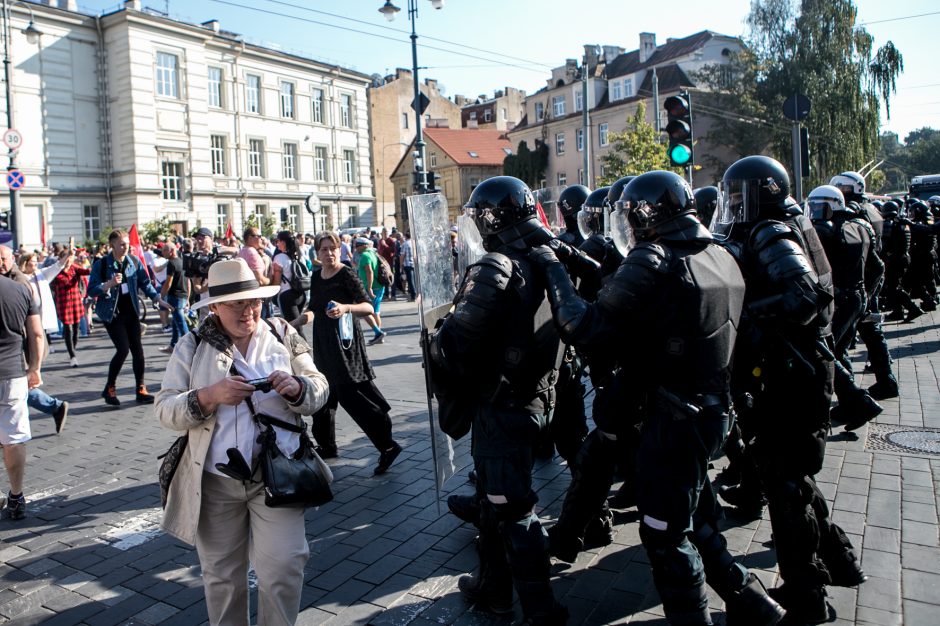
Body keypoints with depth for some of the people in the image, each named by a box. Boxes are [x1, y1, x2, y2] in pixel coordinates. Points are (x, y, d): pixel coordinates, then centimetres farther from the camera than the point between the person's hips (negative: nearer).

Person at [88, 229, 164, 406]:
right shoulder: (101, 264, -9)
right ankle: (109, 389, 8)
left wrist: (155, 297, -11)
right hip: (112, 313, -4)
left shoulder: (134, 261, 1)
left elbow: (145, 282, 4)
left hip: (131, 311, 4)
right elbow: (91, 290, -12)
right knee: (123, 349, -12)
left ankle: (140, 389, 11)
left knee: (137, 348, 2)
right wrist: (109, 284, -28)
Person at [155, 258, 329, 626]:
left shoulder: (283, 335, 4)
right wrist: (209, 396, -22)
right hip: (216, 482, 1)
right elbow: (164, 409, -4)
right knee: (221, 575, 15)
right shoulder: (192, 347, 1)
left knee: (282, 568, -2)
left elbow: (319, 390, 4)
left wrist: (296, 388, -19)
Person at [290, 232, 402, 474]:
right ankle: (326, 445, 31)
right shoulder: (316, 276, 11)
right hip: (323, 341, 8)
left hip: (344, 341, -8)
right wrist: (292, 324, 21)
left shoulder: (347, 275, -11)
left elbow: (368, 307, -19)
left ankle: (388, 446, -7)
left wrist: (346, 307, -34)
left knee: (350, 394, -13)